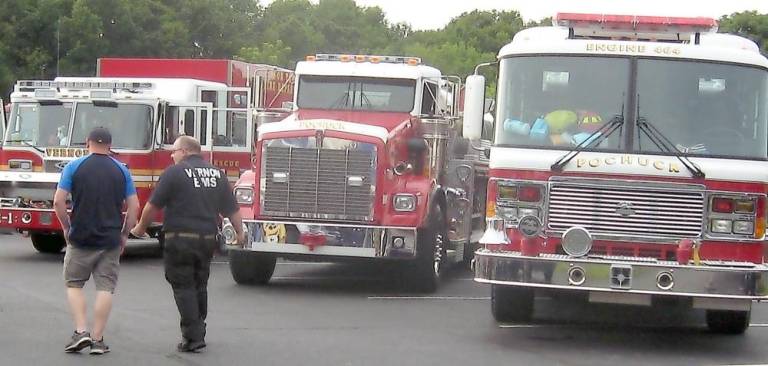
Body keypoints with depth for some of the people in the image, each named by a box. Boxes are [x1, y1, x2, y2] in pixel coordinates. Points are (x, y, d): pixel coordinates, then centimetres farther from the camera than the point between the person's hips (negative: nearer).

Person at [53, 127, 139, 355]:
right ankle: (98, 340, 3)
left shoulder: (74, 167, -1)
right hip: (111, 240, 1)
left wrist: (66, 227, 6)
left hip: (81, 237, -1)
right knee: (105, 288, 5)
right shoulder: (121, 170, 5)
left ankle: (81, 332, -1)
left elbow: (58, 201, -6)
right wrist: (124, 234, 11)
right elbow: (134, 206, 2)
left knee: (74, 284, 12)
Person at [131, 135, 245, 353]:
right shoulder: (217, 174, 10)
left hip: (180, 239, -6)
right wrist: (239, 232, 28)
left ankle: (193, 337, -8)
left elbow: (154, 205, -8)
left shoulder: (175, 172, -8)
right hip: (207, 240, 6)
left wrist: (141, 227, 8)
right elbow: (232, 209, 14)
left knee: (184, 287, -1)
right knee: (200, 286, 18)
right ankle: (199, 331, 26)